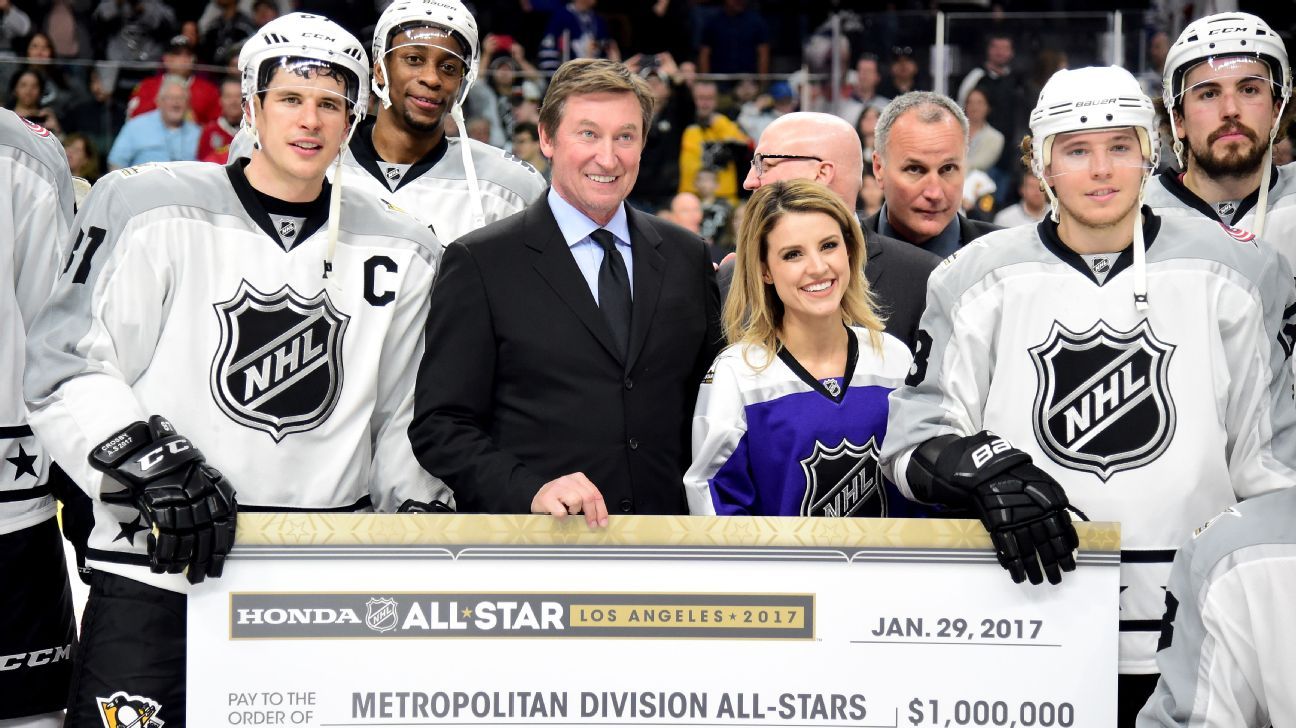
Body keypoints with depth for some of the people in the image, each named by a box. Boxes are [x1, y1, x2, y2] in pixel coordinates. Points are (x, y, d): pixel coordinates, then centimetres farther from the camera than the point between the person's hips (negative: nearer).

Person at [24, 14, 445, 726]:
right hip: (157, 571, -3)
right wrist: (153, 461, -15)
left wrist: (418, 511, 6)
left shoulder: (400, 251, 12)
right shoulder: (151, 208, -1)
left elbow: (400, 417, 19)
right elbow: (67, 368, -4)